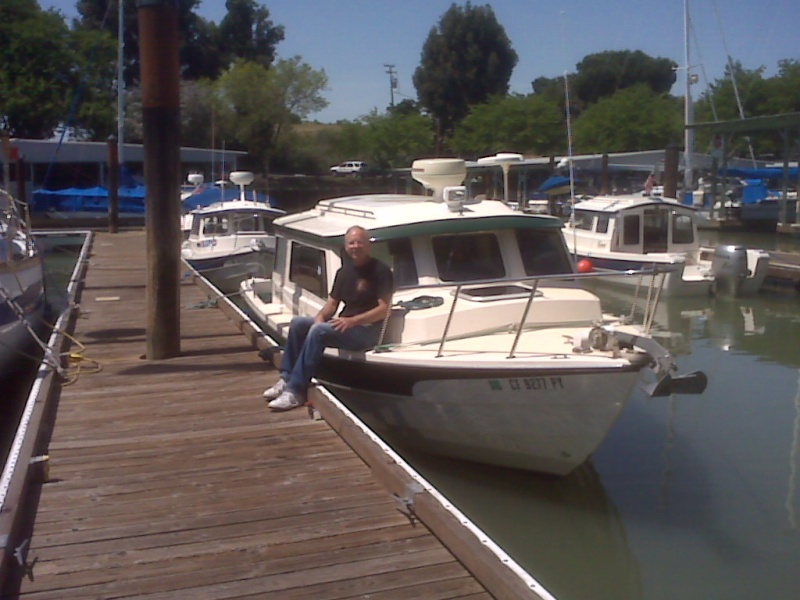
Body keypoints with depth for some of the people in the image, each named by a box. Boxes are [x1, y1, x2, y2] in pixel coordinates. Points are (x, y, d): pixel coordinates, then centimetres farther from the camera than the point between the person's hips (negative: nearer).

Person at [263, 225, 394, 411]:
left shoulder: (380, 271, -9)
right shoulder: (343, 271, 13)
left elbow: (384, 308, -16)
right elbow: (332, 303, 13)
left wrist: (352, 321, -24)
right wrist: (321, 316, -10)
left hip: (367, 330, -8)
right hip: (344, 325, 8)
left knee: (318, 331, -30)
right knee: (297, 323, -7)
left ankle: (295, 392, -28)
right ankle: (286, 379, -6)